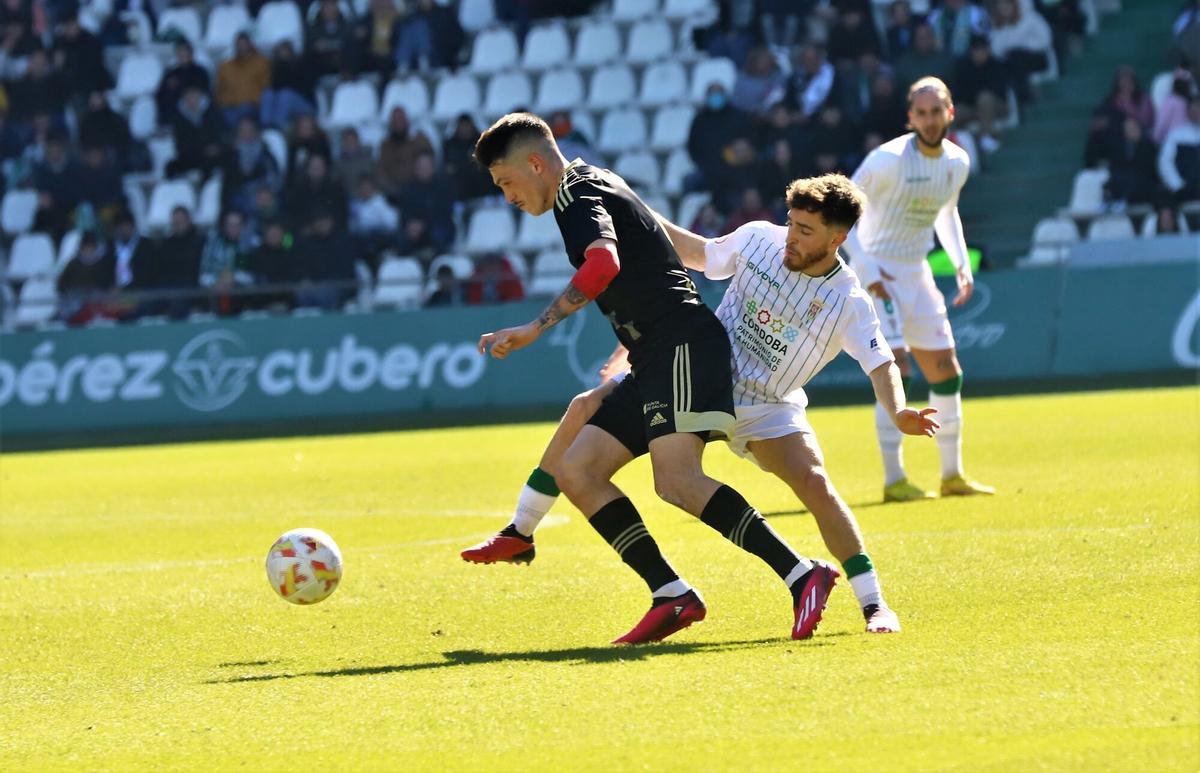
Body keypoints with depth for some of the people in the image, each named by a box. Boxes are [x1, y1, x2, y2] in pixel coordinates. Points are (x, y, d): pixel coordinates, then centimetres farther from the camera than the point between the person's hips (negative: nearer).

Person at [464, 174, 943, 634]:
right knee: (585, 409, -8)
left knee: (814, 483, -26)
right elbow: (694, 253, 10)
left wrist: (897, 412, -43)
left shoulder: (850, 303, -17)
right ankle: (520, 535, 6)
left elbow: (881, 364, -22)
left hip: (768, 410, -3)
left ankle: (874, 605, -14)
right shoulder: (758, 240, -8)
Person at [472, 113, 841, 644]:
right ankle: (672, 597, -4)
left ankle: (802, 576, -24)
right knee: (576, 472, 3)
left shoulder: (578, 192, -5)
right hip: (654, 361, 11)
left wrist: (535, 329, -27)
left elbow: (603, 264, -26)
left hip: (682, 344, -11)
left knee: (676, 483, -24)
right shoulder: (589, 185, 26)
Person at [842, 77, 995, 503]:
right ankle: (893, 479, -14)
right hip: (879, 273, -7)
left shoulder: (957, 162, 3)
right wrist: (866, 268, -21)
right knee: (892, 369, -17)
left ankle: (952, 474, 19)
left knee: (947, 373, 7)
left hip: (917, 272, 7)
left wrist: (963, 264, 12)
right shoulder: (889, 160, -18)